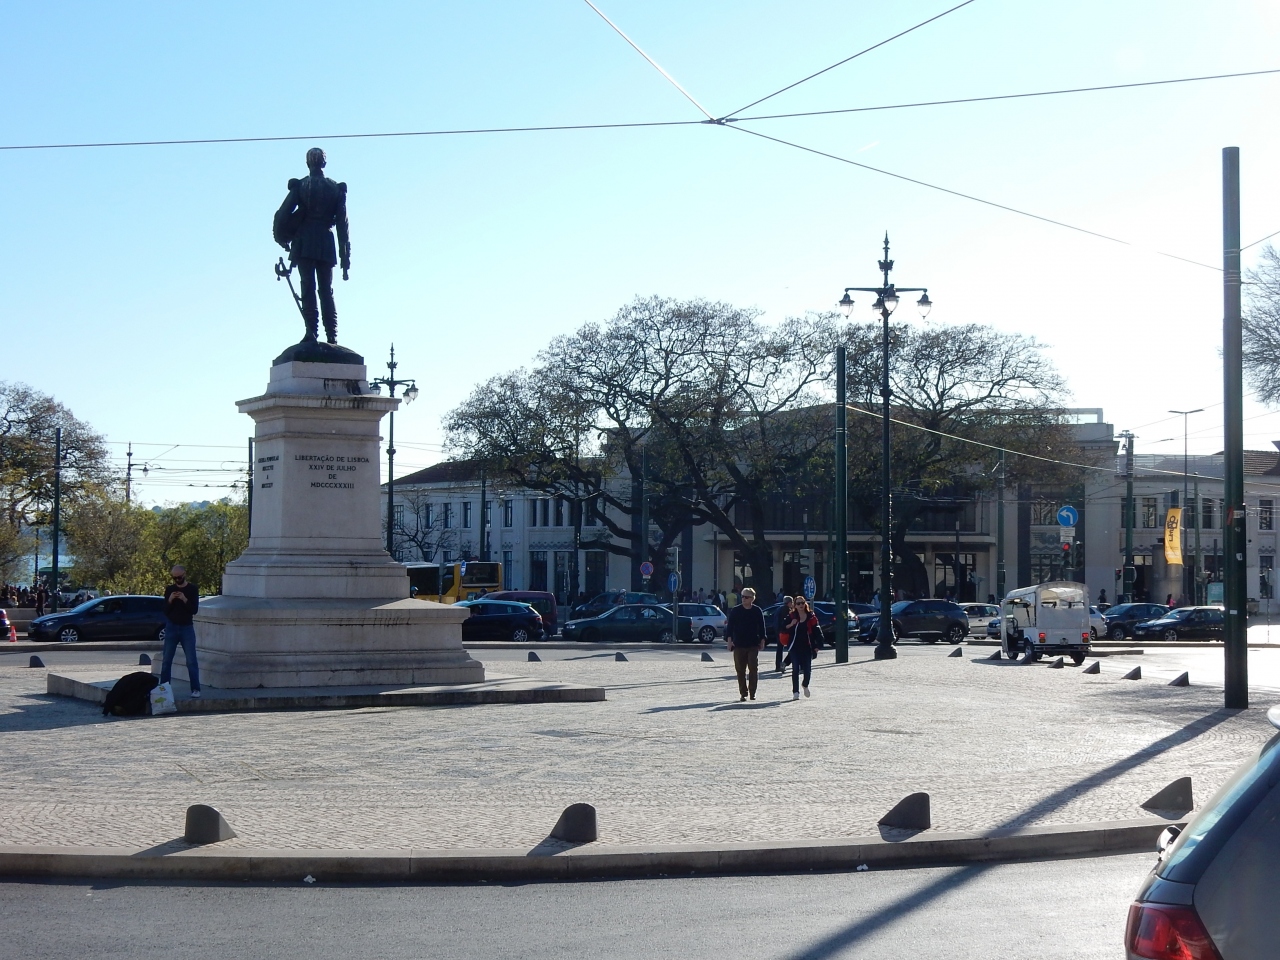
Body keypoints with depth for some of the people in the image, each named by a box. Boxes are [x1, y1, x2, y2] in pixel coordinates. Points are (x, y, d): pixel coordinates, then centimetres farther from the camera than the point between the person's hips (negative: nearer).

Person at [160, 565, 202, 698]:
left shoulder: (192, 589, 0)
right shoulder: (169, 589, 5)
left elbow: (194, 610, -6)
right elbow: (165, 611, 3)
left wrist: (185, 600, -21)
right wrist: (170, 600, -15)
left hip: (187, 628, -2)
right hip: (171, 627, 2)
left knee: (191, 661, -7)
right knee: (166, 660, 2)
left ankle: (195, 689, -8)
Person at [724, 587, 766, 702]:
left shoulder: (757, 611, 3)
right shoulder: (735, 611, 1)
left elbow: (761, 627, 8)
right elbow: (730, 626, 2)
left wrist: (762, 641, 4)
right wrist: (729, 639, -8)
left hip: (753, 645, 0)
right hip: (739, 645, 0)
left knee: (753, 669, -5)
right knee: (740, 670, 3)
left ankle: (752, 692, 3)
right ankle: (743, 693, 10)